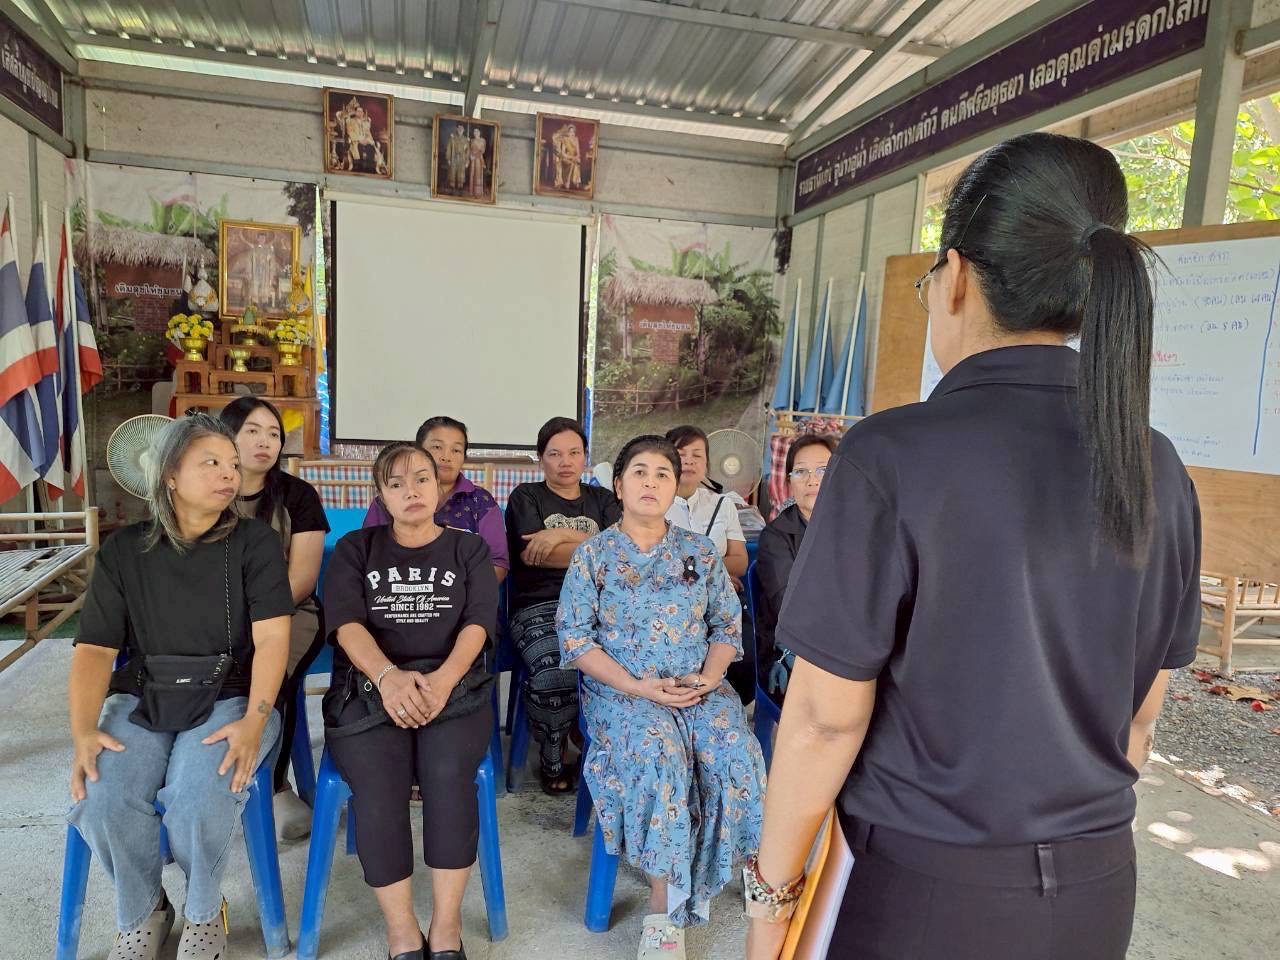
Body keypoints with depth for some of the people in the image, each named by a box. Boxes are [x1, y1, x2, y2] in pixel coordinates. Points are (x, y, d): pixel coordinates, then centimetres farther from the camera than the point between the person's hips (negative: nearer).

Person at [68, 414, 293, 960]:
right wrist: (83, 732, -13)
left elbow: (271, 637, -9)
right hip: (141, 698, 3)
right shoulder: (123, 550, 6)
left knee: (196, 798, -30)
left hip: (229, 697, -2)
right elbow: (95, 649, 2)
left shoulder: (255, 541, -2)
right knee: (100, 800, -25)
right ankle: (142, 914, 8)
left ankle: (204, 914, 4)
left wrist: (254, 721, -22)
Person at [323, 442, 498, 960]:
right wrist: (389, 676, -22)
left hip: (453, 686, 0)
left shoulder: (468, 548, 12)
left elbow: (478, 623, -1)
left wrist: (443, 678, -21)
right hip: (369, 687, 1)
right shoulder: (355, 549, 13)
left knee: (450, 773, -30)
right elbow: (347, 623, -2)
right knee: (379, 786, -28)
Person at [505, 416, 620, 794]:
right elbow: (531, 555, -1)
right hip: (539, 607, -2)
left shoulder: (602, 499, 23)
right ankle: (552, 761, -5)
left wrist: (564, 535, -6)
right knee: (555, 672, -33)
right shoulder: (526, 497, 15)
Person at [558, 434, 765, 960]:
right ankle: (665, 908, -14)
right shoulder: (593, 554, 1)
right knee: (657, 754, -31)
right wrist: (636, 686, -15)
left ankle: (669, 899, -5)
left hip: (700, 685, 3)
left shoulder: (701, 552, 10)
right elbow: (574, 636, -4)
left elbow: (728, 625, 9)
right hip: (621, 689, -2)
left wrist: (708, 677, -10)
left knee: (736, 755, -24)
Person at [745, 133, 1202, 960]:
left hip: (937, 889, -5)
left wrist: (773, 885, -4)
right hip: (1099, 884, 5)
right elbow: (1142, 709, 5)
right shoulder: (1159, 469, -5)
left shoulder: (893, 457, -23)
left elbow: (827, 716, -18)